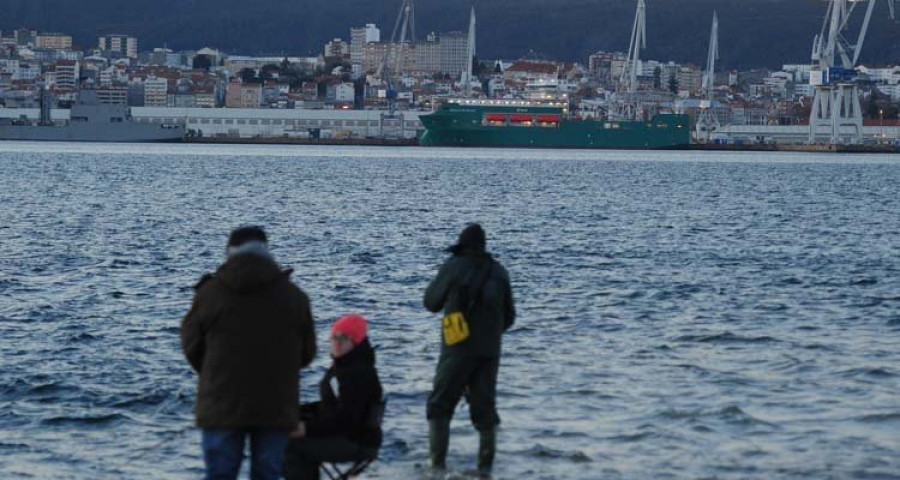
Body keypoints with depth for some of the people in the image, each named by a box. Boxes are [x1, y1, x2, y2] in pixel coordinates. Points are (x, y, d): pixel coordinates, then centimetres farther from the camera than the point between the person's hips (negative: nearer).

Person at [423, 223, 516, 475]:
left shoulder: (454, 266, -7)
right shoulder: (499, 272, 6)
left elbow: (431, 303, 3)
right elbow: (509, 317, 13)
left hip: (457, 350, -4)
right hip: (489, 351, 4)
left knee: (440, 406, 3)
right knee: (485, 408, 11)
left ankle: (438, 463, -6)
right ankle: (486, 464, 7)